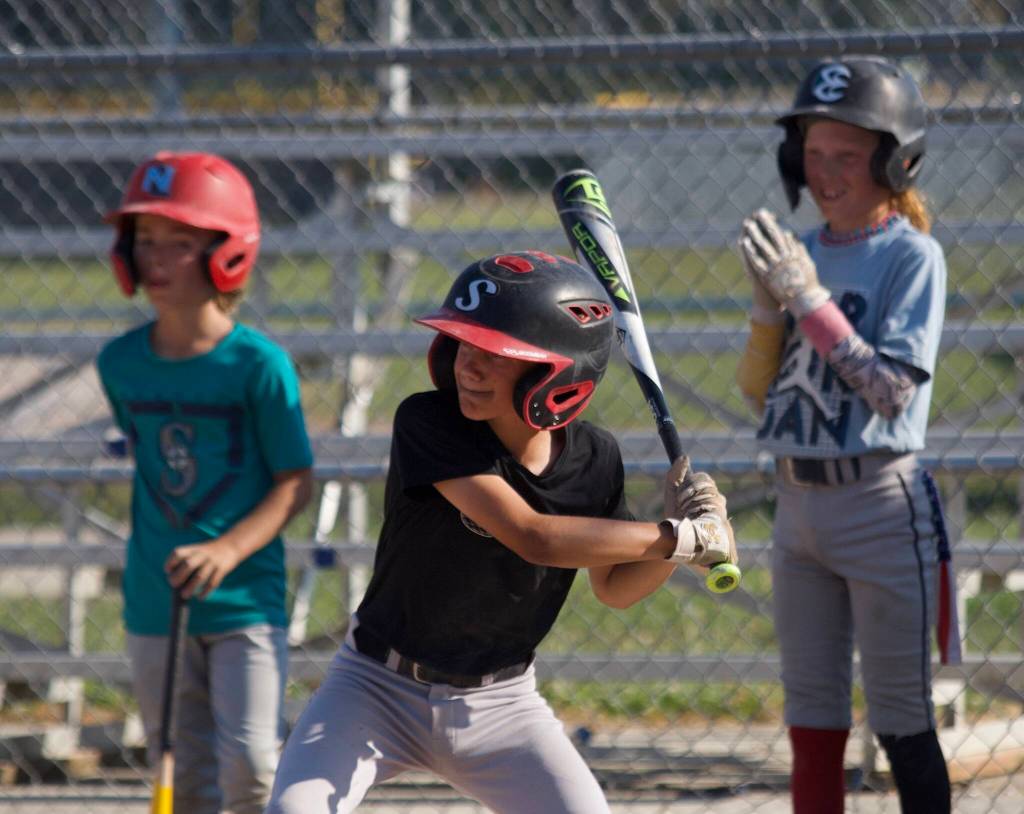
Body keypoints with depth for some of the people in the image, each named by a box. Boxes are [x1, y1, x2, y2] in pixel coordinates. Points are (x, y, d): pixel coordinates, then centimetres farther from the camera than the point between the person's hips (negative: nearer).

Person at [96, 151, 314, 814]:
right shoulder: (121, 363, 3)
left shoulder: (258, 364, -11)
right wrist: (154, 550, 13)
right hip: (156, 603, 4)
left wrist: (229, 549, -22)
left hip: (246, 597, -4)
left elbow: (296, 483, -9)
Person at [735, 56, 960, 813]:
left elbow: (893, 389, -17)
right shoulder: (800, 253, 9)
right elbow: (757, 388, 9)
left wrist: (810, 298, -19)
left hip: (881, 499, -6)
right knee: (812, 719, 10)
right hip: (798, 497, 6)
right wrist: (770, 303, -7)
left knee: (902, 721, -1)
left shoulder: (912, 256, -9)